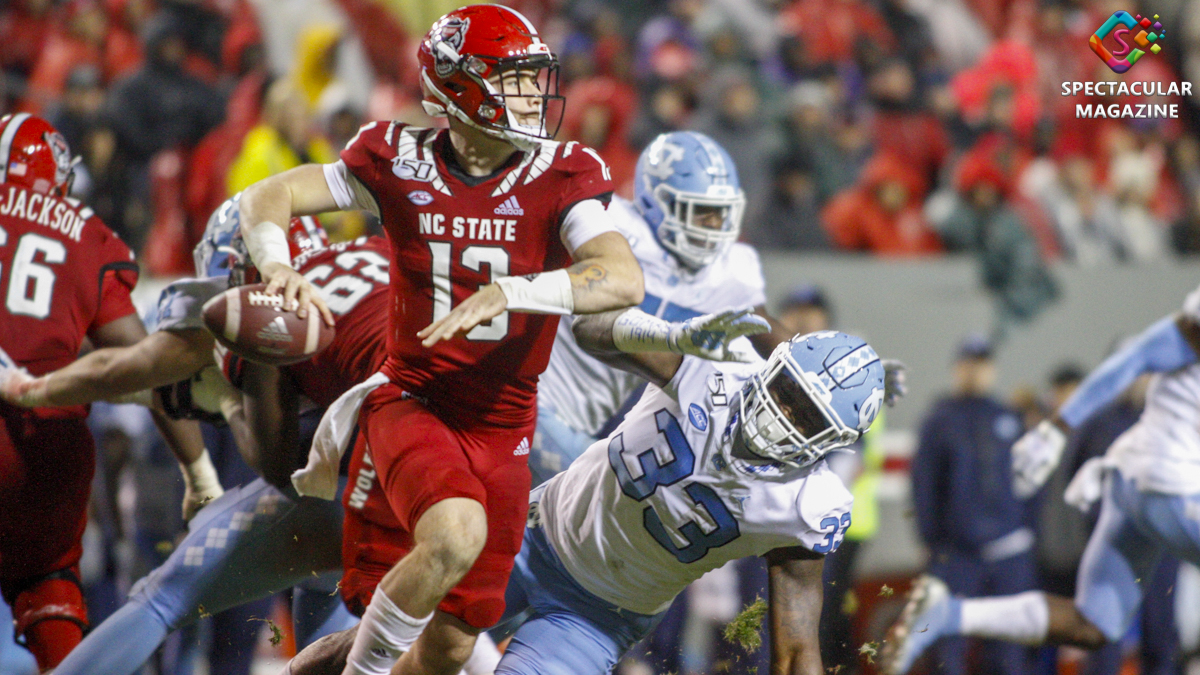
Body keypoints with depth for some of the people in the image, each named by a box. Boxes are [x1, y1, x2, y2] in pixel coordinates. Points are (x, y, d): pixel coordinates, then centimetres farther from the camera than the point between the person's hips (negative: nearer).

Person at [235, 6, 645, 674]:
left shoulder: (561, 177, -8)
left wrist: (504, 293, -36)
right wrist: (277, 267, -21)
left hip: (501, 428, 2)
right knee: (456, 535, -33)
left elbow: (625, 279, -24)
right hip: (412, 402, -2)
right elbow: (267, 198, 1)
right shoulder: (401, 162, -6)